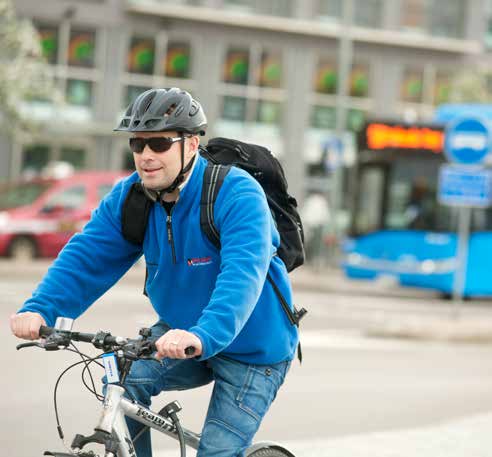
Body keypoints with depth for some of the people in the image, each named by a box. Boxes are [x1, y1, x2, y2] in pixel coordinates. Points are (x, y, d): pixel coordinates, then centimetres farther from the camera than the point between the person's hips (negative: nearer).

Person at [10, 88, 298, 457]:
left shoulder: (237, 196, -27)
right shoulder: (128, 197, -8)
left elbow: (242, 275, -41)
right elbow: (87, 257, -15)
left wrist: (203, 336, -58)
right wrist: (40, 309, -33)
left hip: (252, 348, -5)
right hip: (180, 334, 5)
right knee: (125, 379, -21)